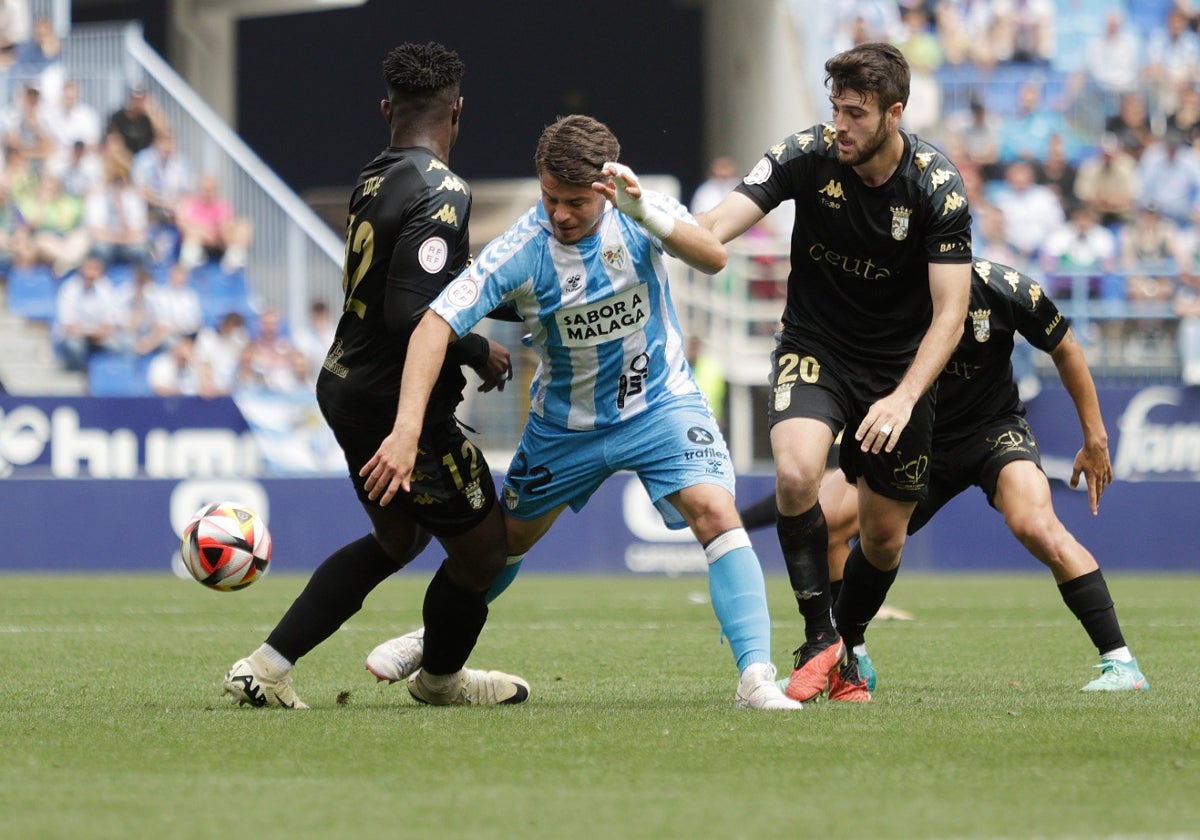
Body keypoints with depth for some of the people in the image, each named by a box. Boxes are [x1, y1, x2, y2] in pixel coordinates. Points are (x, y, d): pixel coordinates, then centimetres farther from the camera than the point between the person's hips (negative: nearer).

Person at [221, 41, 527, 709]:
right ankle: (441, 678, 32)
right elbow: (410, 315, -28)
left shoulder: (374, 179, 6)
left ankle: (268, 667, 21)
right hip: (401, 405, -9)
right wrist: (480, 353, -12)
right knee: (482, 548, 10)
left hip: (347, 390, 9)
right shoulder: (442, 192, -21)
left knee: (397, 539, 25)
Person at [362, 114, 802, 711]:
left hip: (659, 401, -1)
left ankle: (756, 677, -24)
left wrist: (646, 212, -51)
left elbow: (713, 259, -34)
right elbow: (435, 325, -30)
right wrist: (406, 431, -41)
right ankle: (436, 640, 46)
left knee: (717, 515, -24)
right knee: (505, 538, 17)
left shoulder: (636, 214, -20)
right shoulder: (519, 251, -25)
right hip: (565, 419, 1)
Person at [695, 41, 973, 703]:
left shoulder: (937, 187, -19)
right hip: (814, 349, 0)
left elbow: (949, 312, -20)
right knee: (796, 476, -28)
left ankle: (845, 655, 33)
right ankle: (819, 640, -14)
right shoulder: (806, 156, -17)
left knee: (883, 537, 6)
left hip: (899, 367, 0)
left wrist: (904, 397, -33)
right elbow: (717, 226, -27)